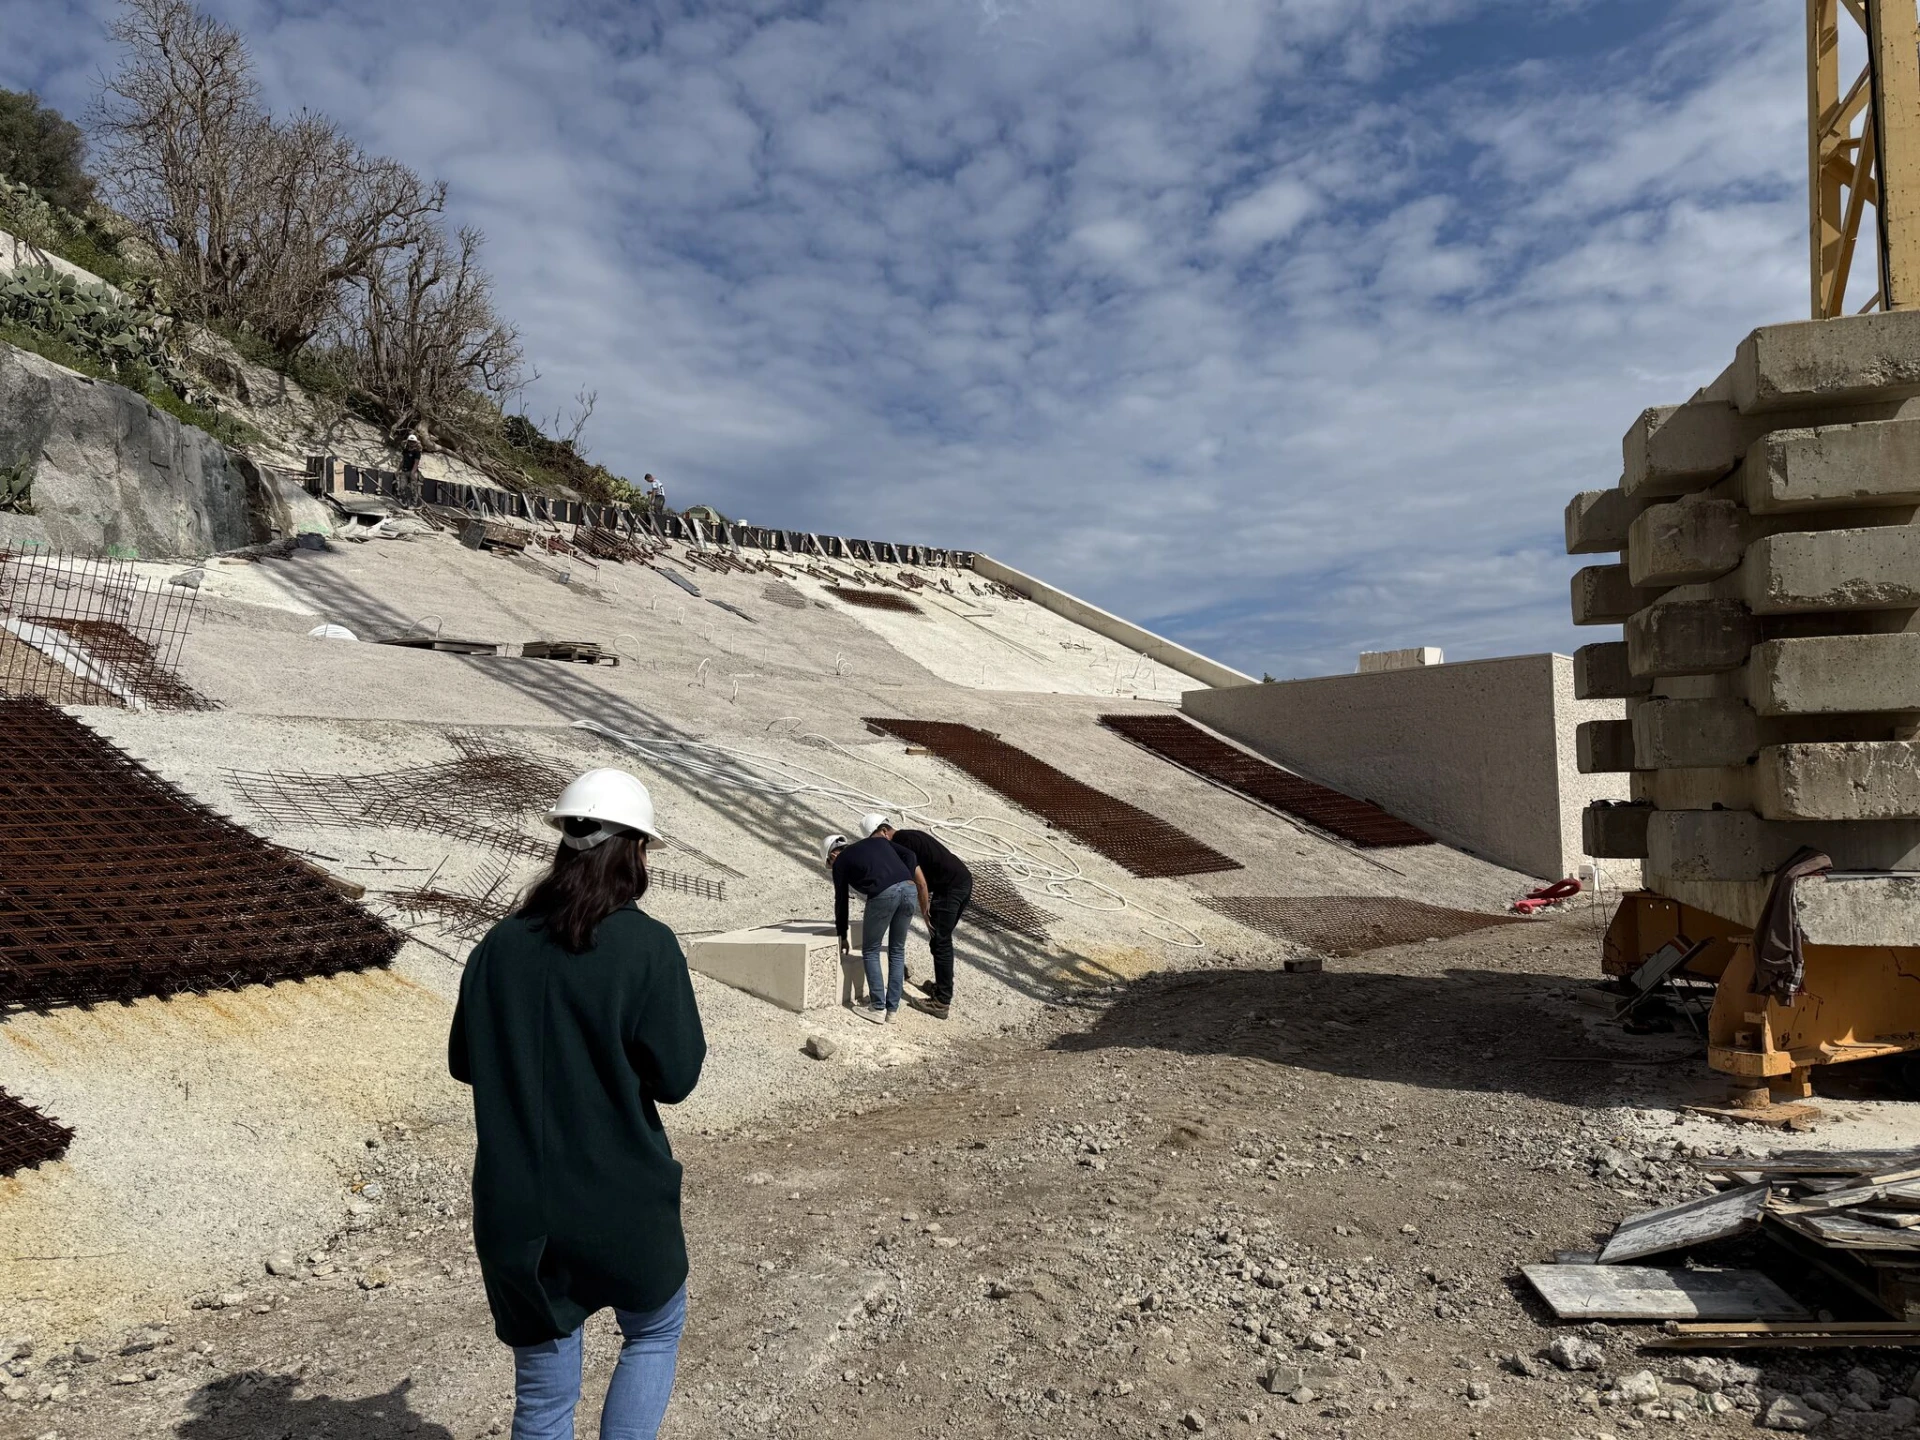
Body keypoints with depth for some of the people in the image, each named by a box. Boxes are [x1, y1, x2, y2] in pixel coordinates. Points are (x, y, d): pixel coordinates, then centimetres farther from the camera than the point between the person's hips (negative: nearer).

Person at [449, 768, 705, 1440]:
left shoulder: (500, 944, -3)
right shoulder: (648, 945, -16)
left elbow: (465, 1062, 7)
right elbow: (675, 1077, -14)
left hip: (515, 1208, 4)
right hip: (620, 1200, -3)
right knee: (655, 1330, 26)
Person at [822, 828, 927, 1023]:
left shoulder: (840, 862, 21)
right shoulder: (878, 841, 32)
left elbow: (841, 901, 25)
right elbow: (909, 855, 16)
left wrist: (842, 936, 36)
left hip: (883, 895, -4)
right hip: (909, 889, 4)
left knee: (870, 951, 16)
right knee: (897, 951, 19)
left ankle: (878, 1009, 14)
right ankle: (892, 1009, 20)